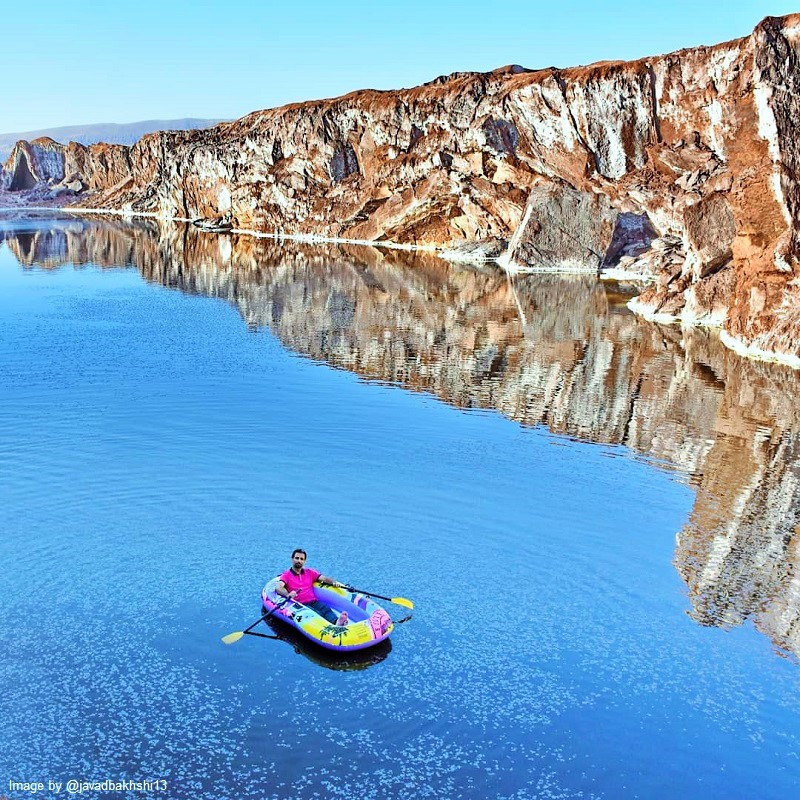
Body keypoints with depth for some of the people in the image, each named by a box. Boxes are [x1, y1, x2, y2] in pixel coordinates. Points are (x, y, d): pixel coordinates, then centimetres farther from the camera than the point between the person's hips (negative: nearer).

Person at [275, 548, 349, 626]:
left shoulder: (310, 572, 23)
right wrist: (288, 594, -33)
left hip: (314, 602, 4)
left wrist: (334, 582, -13)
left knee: (326, 609, -29)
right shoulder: (286, 575, 8)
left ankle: (337, 622, -60)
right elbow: (278, 587, -10)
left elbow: (323, 578, 11)